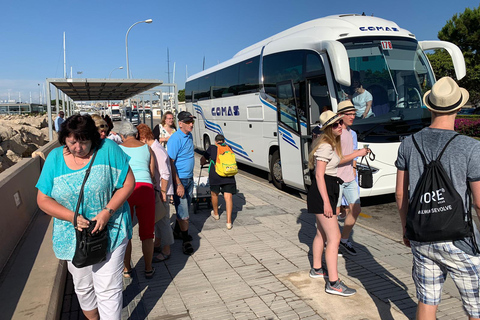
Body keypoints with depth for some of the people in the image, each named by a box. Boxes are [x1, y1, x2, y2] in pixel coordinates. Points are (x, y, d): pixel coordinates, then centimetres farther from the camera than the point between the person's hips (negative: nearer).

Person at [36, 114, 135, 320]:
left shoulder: (107, 149, -13)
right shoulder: (55, 158, -4)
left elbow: (128, 182, -11)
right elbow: (43, 199, -2)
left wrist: (107, 212, -21)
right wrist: (72, 216, -18)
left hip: (110, 232, -4)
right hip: (74, 236, 4)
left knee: (108, 288, -1)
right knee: (83, 287, 22)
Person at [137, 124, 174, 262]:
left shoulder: (157, 151, -21)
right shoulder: (151, 148, 9)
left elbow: (165, 174, -23)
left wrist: (162, 192, -20)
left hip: (161, 190, -10)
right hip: (155, 189, 10)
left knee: (162, 219, 0)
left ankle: (166, 251, 11)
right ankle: (157, 244, 36)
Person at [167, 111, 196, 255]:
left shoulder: (189, 136, 7)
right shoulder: (175, 139, -19)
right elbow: (170, 163, -21)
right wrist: (178, 184, -23)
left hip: (189, 178, 8)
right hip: (179, 179, -8)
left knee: (185, 208, 19)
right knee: (183, 212, -2)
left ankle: (178, 231, 37)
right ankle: (186, 241, 9)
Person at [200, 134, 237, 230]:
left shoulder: (212, 148, 14)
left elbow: (202, 161, 23)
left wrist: (206, 162, 46)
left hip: (215, 175, -1)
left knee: (214, 194, 21)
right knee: (228, 197, 1)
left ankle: (216, 214, 40)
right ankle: (229, 221, -4)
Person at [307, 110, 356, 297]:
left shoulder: (332, 144, 14)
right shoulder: (325, 146, -17)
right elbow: (319, 175, -21)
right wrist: (326, 202, -23)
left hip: (328, 190, 11)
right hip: (322, 192, -11)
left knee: (322, 233, 20)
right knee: (334, 237, -11)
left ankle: (316, 269, 35)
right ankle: (333, 283, -6)